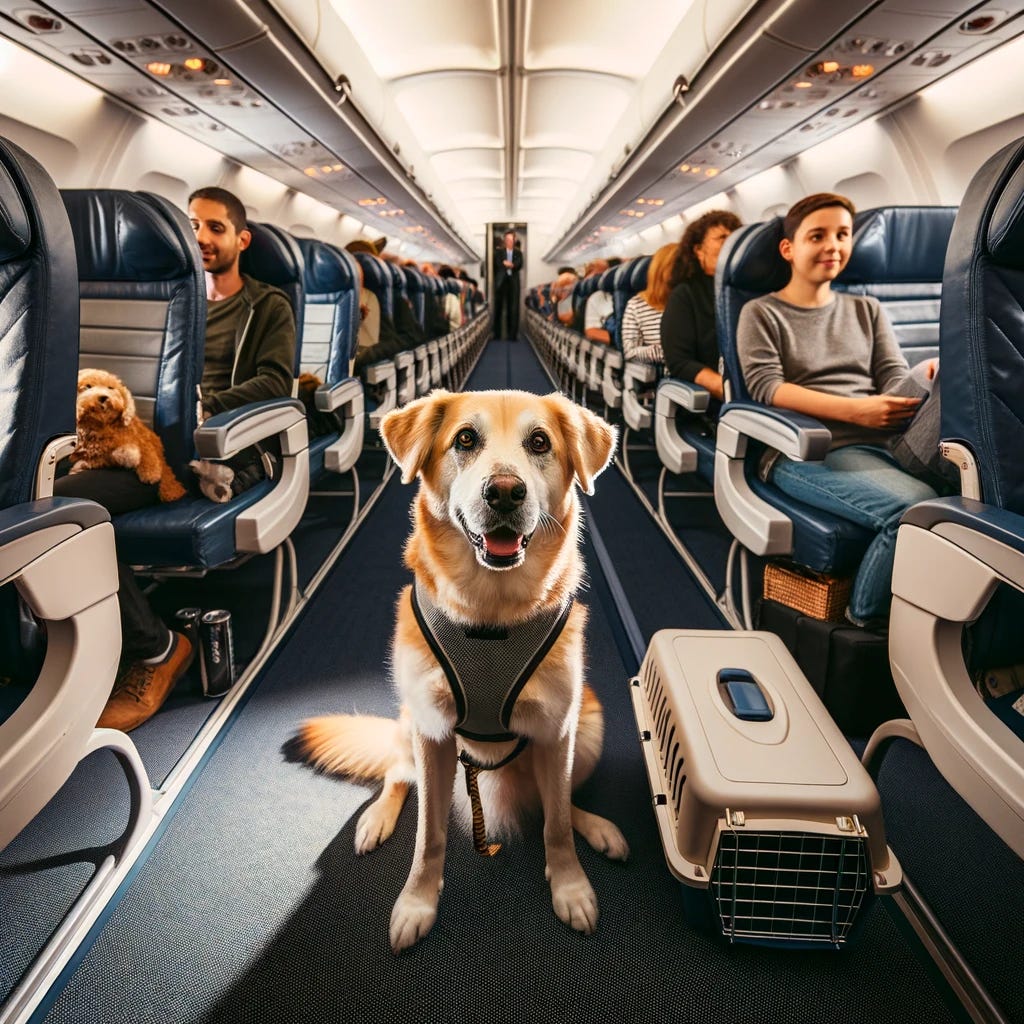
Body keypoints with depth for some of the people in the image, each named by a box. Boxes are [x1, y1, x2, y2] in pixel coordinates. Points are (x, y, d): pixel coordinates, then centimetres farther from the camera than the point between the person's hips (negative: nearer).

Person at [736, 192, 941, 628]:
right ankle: (865, 623, -11)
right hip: (807, 451, -5)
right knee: (913, 508, -33)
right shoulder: (760, 314, 11)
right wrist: (854, 410, -19)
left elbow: (897, 379, 13)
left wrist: (931, 380, -13)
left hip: (885, 442, 6)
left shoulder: (866, 309, 26)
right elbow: (766, 387, -6)